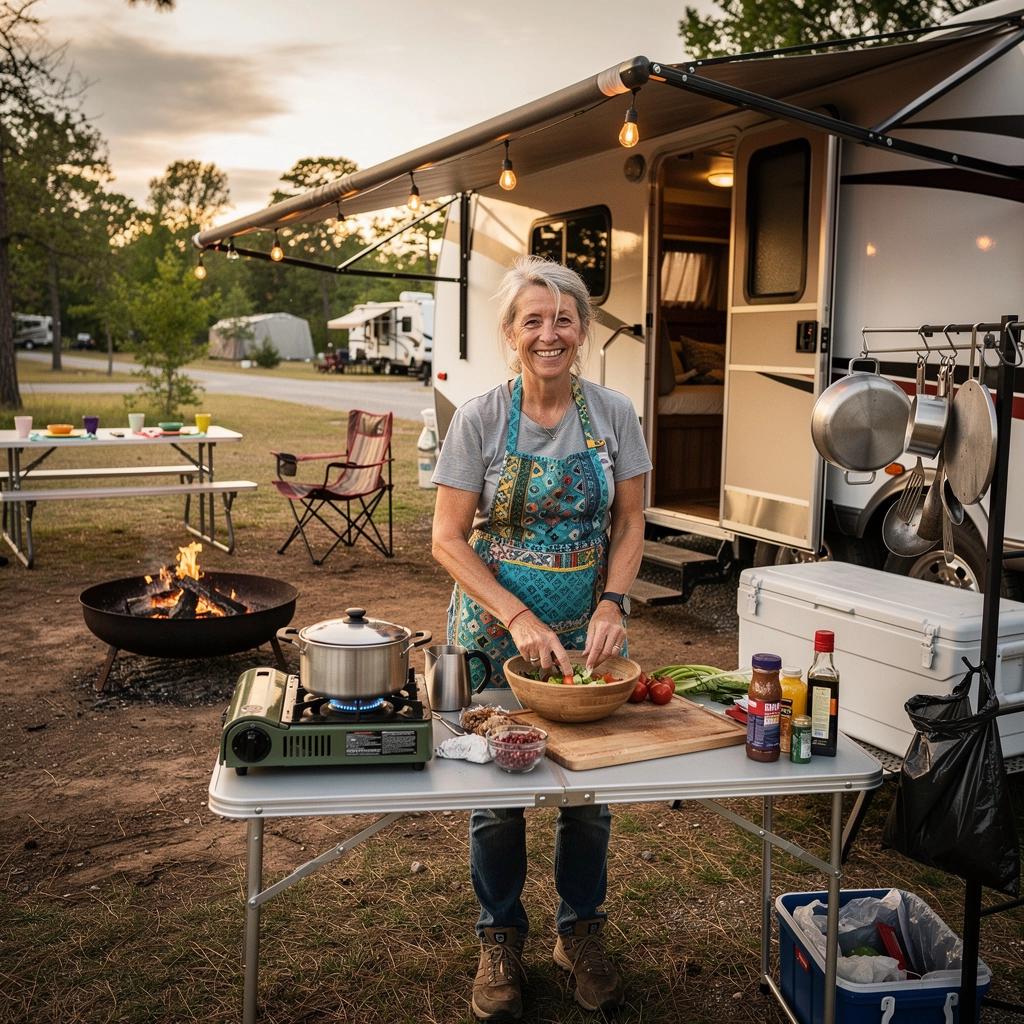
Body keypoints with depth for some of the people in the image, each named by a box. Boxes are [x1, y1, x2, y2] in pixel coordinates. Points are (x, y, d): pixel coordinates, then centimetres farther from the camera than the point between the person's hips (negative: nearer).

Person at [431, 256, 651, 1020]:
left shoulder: (613, 414, -3)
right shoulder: (480, 419, -9)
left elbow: (630, 524, 2)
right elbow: (449, 538, -10)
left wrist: (612, 606, -13)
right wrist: (521, 621, -19)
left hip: (589, 627, 2)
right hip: (494, 627, -1)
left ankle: (581, 932, 35)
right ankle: (502, 940, 32)